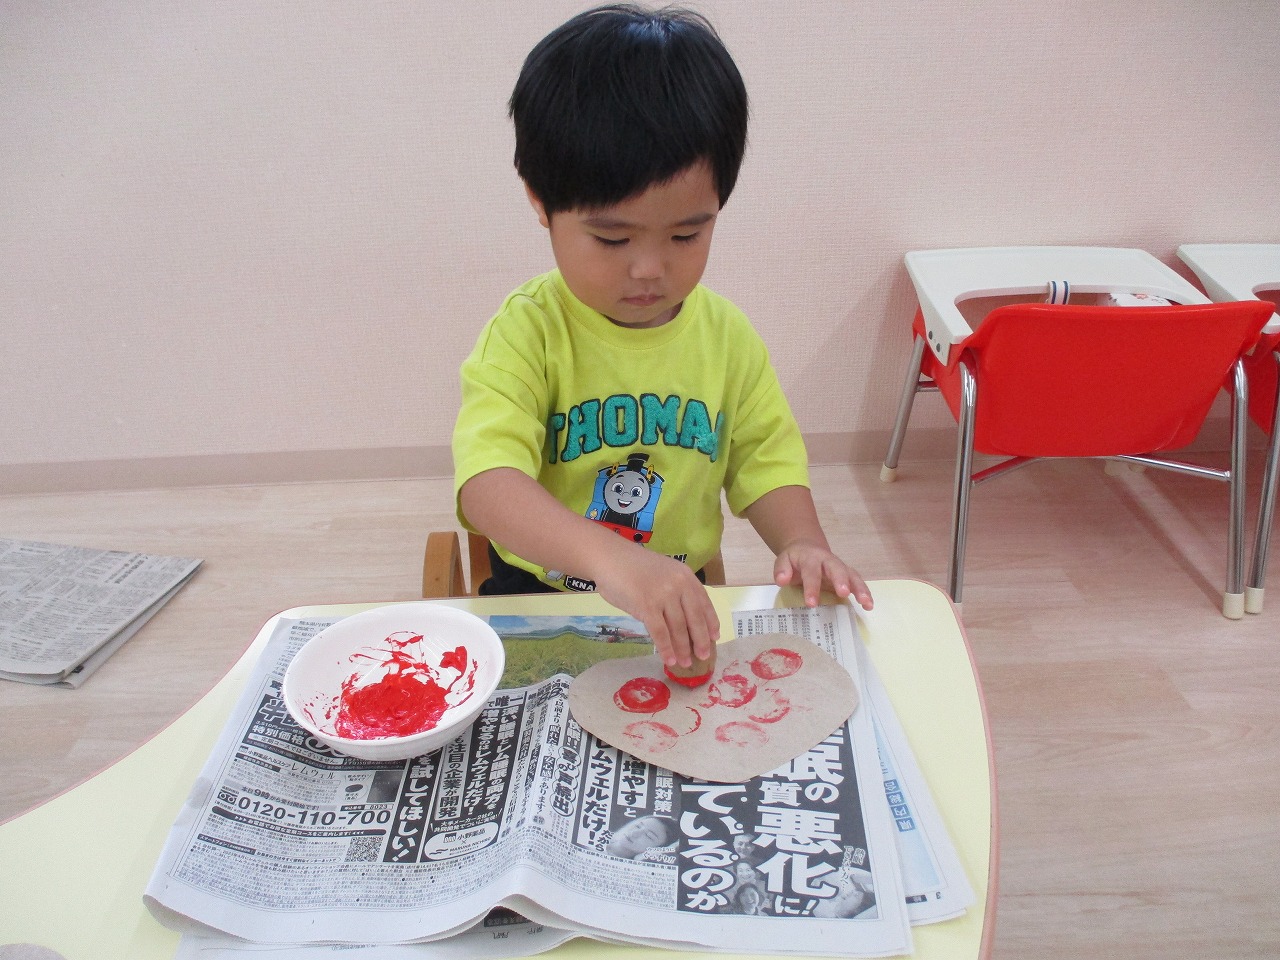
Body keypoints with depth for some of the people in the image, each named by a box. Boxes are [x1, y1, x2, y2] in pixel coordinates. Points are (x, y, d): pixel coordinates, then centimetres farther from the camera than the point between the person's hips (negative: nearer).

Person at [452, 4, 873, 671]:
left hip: (680, 608, 5)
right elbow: (486, 482, -30)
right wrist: (610, 558, -47)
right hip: (538, 595, -4)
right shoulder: (527, 333, -16)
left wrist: (802, 542, -15)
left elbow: (765, 460, 7)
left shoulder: (727, 335, -1)